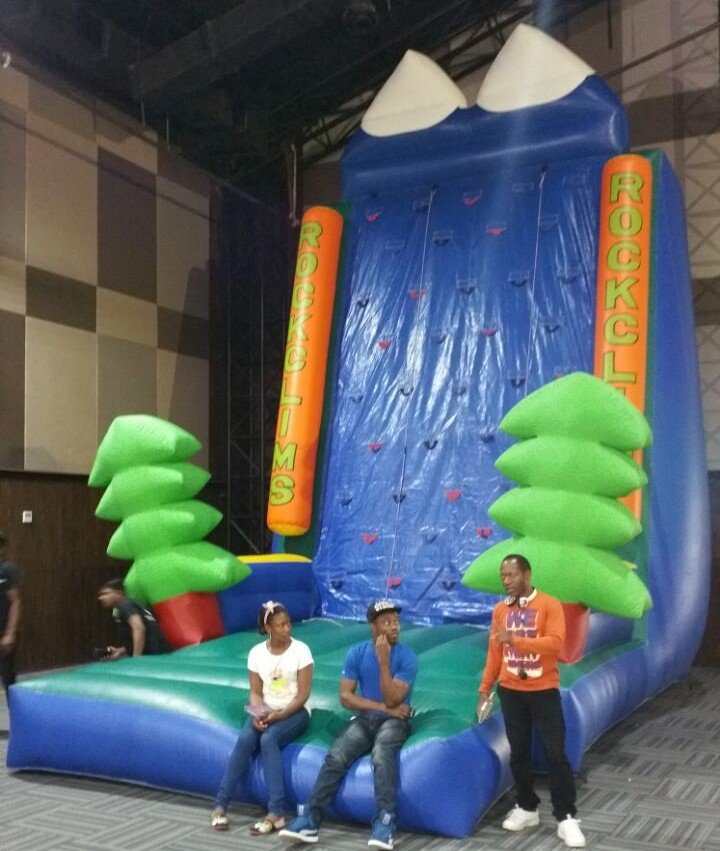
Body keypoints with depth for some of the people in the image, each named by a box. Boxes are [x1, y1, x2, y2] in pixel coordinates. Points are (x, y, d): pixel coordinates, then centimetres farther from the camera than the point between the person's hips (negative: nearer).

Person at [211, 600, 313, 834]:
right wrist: (258, 714, -17)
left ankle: (276, 812, -32)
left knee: (268, 739, -33)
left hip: (294, 712, -3)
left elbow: (303, 695, -10)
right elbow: (255, 693, 4)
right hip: (265, 712, 3)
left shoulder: (300, 650, -8)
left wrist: (279, 715, -21)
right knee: (245, 738, -28)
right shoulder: (256, 653, 2)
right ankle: (220, 804, -21)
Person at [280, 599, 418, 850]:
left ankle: (385, 823, -36)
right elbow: (345, 697, -6)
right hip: (364, 718, 3)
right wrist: (383, 707, -13)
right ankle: (309, 819, -23)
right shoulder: (356, 653, 0)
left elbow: (392, 700, -18)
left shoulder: (407, 656, -9)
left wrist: (383, 661, -22)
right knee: (335, 756, -23)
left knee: (381, 754, -35)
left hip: (394, 720, -3)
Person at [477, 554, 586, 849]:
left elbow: (555, 642, -21)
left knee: (556, 753, -2)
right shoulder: (500, 610, 5)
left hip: (544, 690, -4)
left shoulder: (549, 605, -8)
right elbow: (494, 653, 9)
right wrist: (485, 688, 8)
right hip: (510, 691, 4)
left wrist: (517, 640, -29)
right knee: (519, 752, 11)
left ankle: (566, 817, 6)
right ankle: (527, 808, 25)